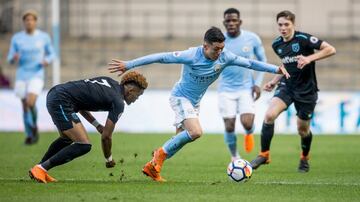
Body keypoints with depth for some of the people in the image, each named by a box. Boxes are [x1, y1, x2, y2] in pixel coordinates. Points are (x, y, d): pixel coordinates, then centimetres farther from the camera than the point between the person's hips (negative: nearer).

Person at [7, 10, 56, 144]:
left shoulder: (44, 37, -3)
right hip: (21, 76, 2)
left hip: (37, 76, -2)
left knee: (30, 103, -21)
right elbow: (10, 59, 2)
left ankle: (34, 126, 7)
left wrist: (47, 61, -14)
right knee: (25, 106, 7)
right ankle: (30, 135, 24)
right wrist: (14, 58, -22)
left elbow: (51, 54, 9)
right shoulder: (16, 38, -1)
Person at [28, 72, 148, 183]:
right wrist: (109, 159, 11)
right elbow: (106, 136, -6)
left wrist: (97, 125, 20)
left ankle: (39, 169, 36)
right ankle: (41, 168, -9)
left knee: (67, 139, 31)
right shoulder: (119, 103, -7)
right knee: (84, 145, -11)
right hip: (61, 101, -10)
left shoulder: (110, 82, 18)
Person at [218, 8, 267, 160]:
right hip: (226, 90, 1)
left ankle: (249, 134, 21)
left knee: (247, 123, -18)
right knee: (229, 127, -5)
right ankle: (235, 158, 19)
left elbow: (262, 60, 6)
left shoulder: (252, 39, -6)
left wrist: (258, 83, -2)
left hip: (247, 88, 0)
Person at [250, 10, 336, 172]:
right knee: (269, 115, -19)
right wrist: (274, 81, 9)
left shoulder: (303, 39, -16)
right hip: (286, 86, 4)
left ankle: (304, 158, 36)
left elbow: (330, 49, -20)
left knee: (303, 129, 6)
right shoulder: (277, 44, 4)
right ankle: (264, 155, -8)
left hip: (306, 90, -4)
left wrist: (309, 58, -30)